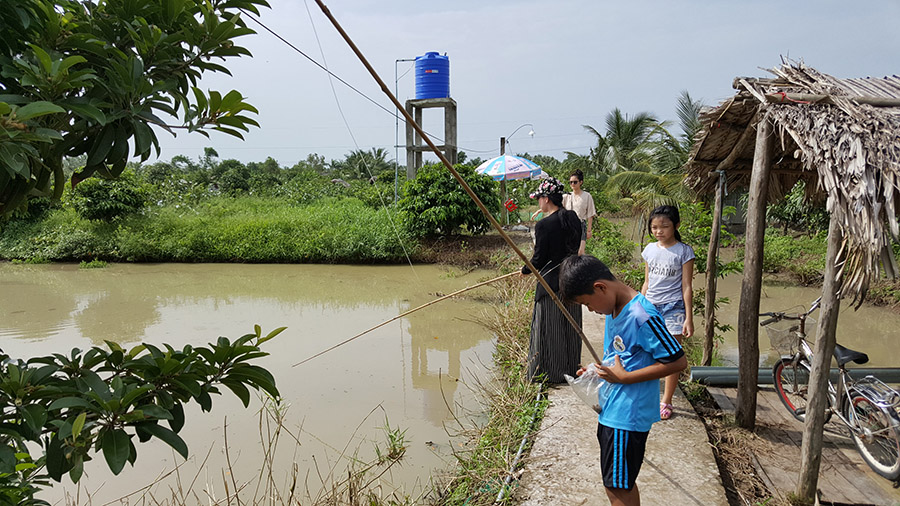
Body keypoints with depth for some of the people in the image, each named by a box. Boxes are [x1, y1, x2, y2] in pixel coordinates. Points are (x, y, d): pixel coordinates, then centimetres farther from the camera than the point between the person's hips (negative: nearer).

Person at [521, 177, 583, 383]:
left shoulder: (544, 225, -18)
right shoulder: (573, 219, 3)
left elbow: (539, 259, -14)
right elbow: (574, 248, 12)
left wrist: (525, 270, 6)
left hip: (551, 281, -7)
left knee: (549, 329, 6)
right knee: (570, 327, 17)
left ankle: (549, 372, 16)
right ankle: (571, 369, 30)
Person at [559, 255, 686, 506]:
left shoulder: (642, 316, -23)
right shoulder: (614, 309, 6)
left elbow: (678, 361, -20)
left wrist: (624, 377, -20)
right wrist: (598, 371, 3)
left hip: (628, 417, -9)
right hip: (610, 411, 9)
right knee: (622, 484, 18)